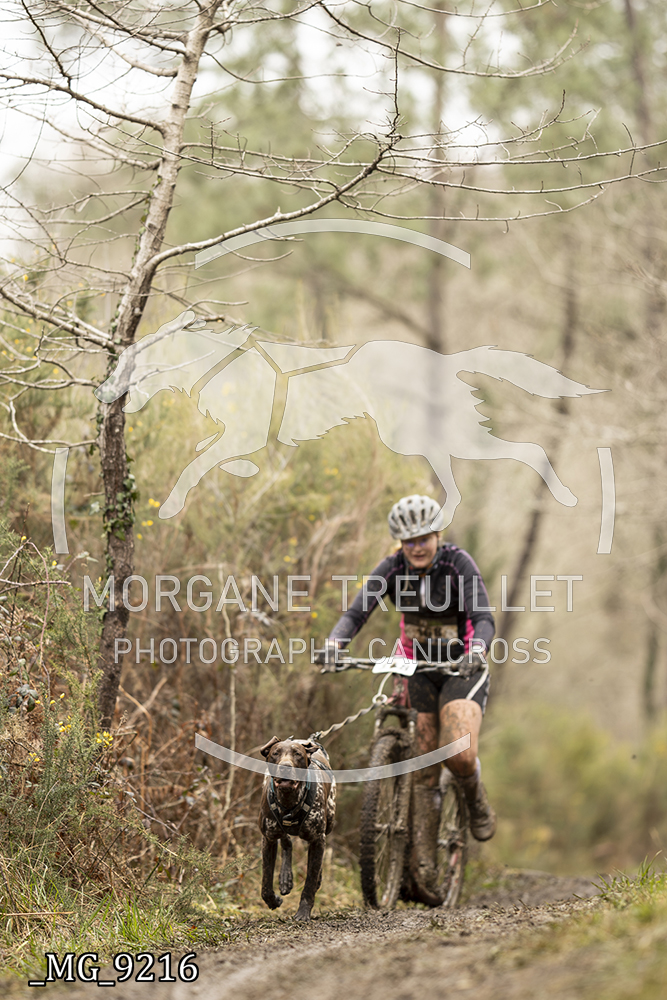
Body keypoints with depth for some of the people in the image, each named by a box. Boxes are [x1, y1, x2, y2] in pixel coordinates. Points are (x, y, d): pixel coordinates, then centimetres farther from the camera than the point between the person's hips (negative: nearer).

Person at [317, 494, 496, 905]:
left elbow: (484, 619, -24)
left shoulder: (459, 563, -15)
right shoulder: (393, 569, -8)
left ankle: (477, 800, 10)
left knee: (460, 755, -25)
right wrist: (334, 643, -38)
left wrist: (476, 650, -46)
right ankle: (424, 870, 1)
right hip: (418, 669, 3)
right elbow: (357, 613, -17)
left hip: (462, 670, -3)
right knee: (424, 770, -1)